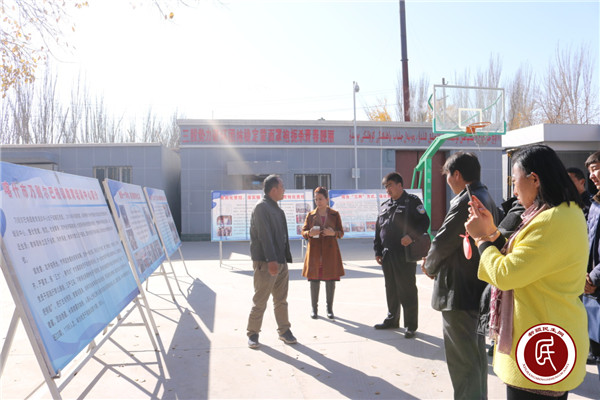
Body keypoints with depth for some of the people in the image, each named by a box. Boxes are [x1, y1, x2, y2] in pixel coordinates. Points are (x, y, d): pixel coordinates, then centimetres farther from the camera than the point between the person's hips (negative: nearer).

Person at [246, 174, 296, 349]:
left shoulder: (276, 208, 16)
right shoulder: (261, 207, -13)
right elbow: (264, 235, -21)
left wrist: (285, 258, 17)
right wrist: (271, 260, -26)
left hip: (280, 261, 9)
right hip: (265, 262, -9)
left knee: (281, 299, 14)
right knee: (260, 300, 0)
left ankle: (284, 331, 24)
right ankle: (253, 334, 13)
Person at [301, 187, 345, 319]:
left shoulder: (335, 214, 7)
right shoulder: (310, 215, 8)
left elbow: (341, 232, 6)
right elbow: (303, 232, 8)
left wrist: (333, 233, -15)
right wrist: (309, 233, -15)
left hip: (330, 250, 0)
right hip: (314, 251, 0)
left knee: (330, 280, 1)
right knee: (314, 280, 1)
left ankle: (329, 308, 13)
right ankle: (314, 308, 12)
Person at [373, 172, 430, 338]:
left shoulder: (412, 201, -3)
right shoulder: (385, 205, 16)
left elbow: (424, 221, -10)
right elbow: (378, 229, 19)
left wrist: (411, 236, -23)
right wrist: (377, 251, 13)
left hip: (405, 254, -7)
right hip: (387, 255, 7)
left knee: (407, 290, -1)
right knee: (390, 289, 15)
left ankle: (411, 325, 9)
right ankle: (392, 319, 30)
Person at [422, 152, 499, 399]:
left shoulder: (465, 202, -20)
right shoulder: (487, 199, 11)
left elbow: (442, 242, -18)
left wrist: (430, 267, 2)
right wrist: (434, 261, 9)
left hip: (459, 292, -10)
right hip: (479, 288, 10)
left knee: (462, 360, 0)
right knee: (476, 353, 22)